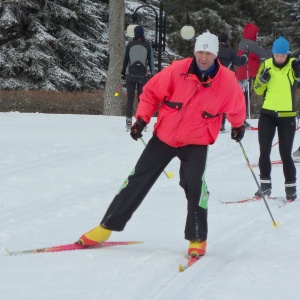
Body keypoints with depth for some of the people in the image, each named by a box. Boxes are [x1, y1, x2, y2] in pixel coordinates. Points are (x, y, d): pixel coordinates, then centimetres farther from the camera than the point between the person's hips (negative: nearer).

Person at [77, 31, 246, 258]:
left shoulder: (227, 80, -12)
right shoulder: (178, 70, -15)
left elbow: (236, 107, 9)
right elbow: (152, 92, -3)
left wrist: (238, 126, 24)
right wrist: (142, 118, -10)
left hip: (196, 143, -1)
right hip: (164, 136, 1)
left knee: (194, 184, -22)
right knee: (138, 180, 3)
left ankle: (197, 239, -6)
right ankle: (107, 227, 13)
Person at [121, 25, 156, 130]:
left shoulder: (130, 45, -1)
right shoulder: (147, 46, 0)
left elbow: (125, 60, 4)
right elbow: (151, 61, 4)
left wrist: (123, 73, 13)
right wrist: (153, 75, 10)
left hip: (130, 75, 0)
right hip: (143, 75, 0)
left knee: (130, 99, 3)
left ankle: (129, 122, -1)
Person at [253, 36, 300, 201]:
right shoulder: (266, 65, 1)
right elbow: (257, 90, 7)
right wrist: (262, 79, -13)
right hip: (267, 114, 3)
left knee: (285, 154, -1)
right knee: (264, 151, 2)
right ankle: (265, 184, 14)